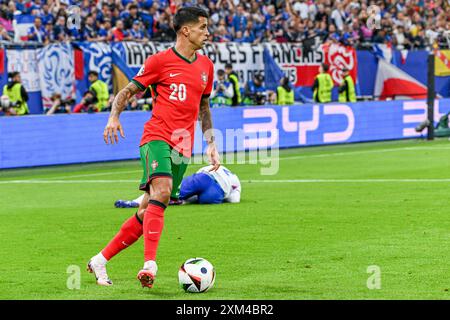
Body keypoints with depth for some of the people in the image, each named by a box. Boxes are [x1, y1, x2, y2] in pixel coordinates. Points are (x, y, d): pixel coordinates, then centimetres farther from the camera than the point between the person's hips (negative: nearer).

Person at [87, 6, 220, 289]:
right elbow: (128, 91, 6)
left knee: (148, 212, 3)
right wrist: (114, 118, -12)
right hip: (157, 137, -5)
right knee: (162, 190, -31)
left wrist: (211, 144, 22)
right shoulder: (160, 61, 0)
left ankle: (100, 261, 15)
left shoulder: (206, 66, 16)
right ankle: (150, 264, -36)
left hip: (183, 147, 6)